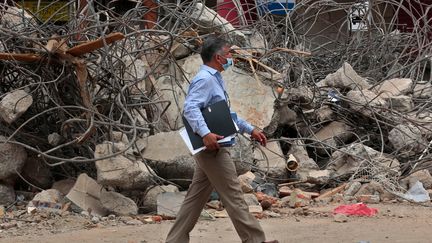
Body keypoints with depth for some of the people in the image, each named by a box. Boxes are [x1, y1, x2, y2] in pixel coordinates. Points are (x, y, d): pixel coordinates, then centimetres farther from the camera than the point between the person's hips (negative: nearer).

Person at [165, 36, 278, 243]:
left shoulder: (215, 79, 18)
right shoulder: (205, 79, -15)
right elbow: (190, 108, -29)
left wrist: (250, 130, 25)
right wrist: (205, 133, -41)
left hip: (211, 148, 10)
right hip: (212, 147, -10)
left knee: (196, 198, 11)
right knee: (234, 197, -5)